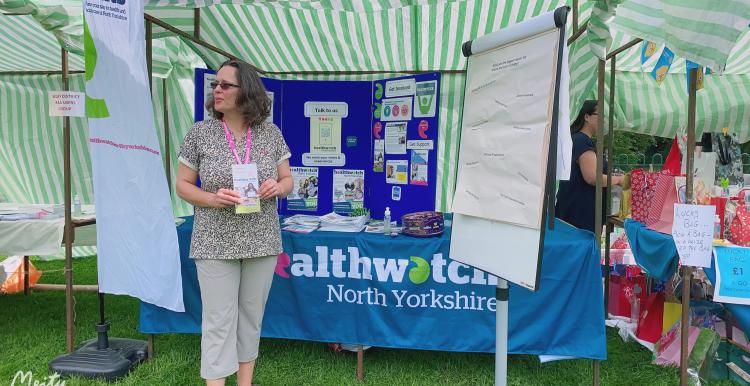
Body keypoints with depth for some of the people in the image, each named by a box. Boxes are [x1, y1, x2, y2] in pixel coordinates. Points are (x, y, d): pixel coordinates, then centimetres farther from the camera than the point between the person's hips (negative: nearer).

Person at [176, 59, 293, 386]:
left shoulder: (271, 133, 1)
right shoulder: (199, 133, -3)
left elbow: (288, 181, 8)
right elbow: (182, 186, 2)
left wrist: (277, 187, -15)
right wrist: (213, 199, -17)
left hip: (261, 242, 2)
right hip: (215, 244, -2)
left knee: (251, 318, 14)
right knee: (219, 321, 2)